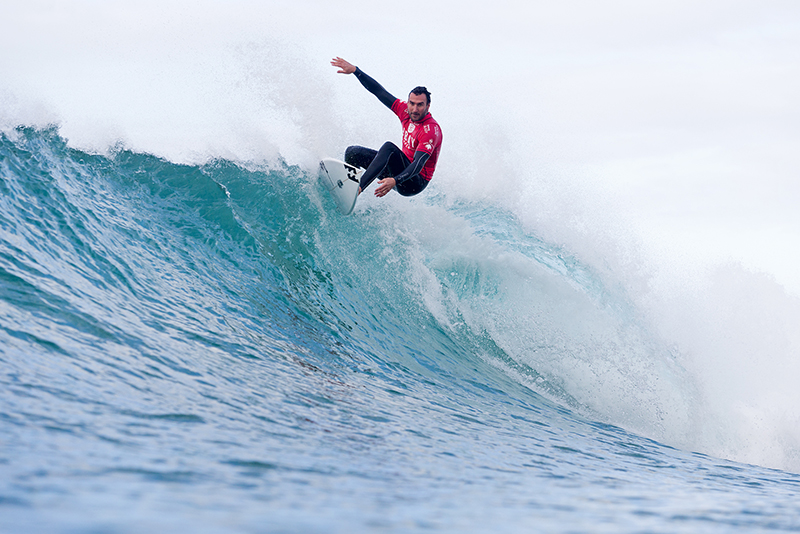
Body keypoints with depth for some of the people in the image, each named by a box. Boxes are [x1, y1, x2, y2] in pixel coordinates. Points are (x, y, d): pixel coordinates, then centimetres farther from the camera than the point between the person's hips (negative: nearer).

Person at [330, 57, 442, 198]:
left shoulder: (431, 130, -24)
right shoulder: (407, 112, -2)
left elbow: (419, 164, -35)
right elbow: (379, 91, 3)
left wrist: (395, 181, -50)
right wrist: (354, 70, -3)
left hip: (415, 183, -9)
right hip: (402, 169, 9)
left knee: (389, 147, -34)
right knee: (353, 152, 5)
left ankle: (358, 188, -42)